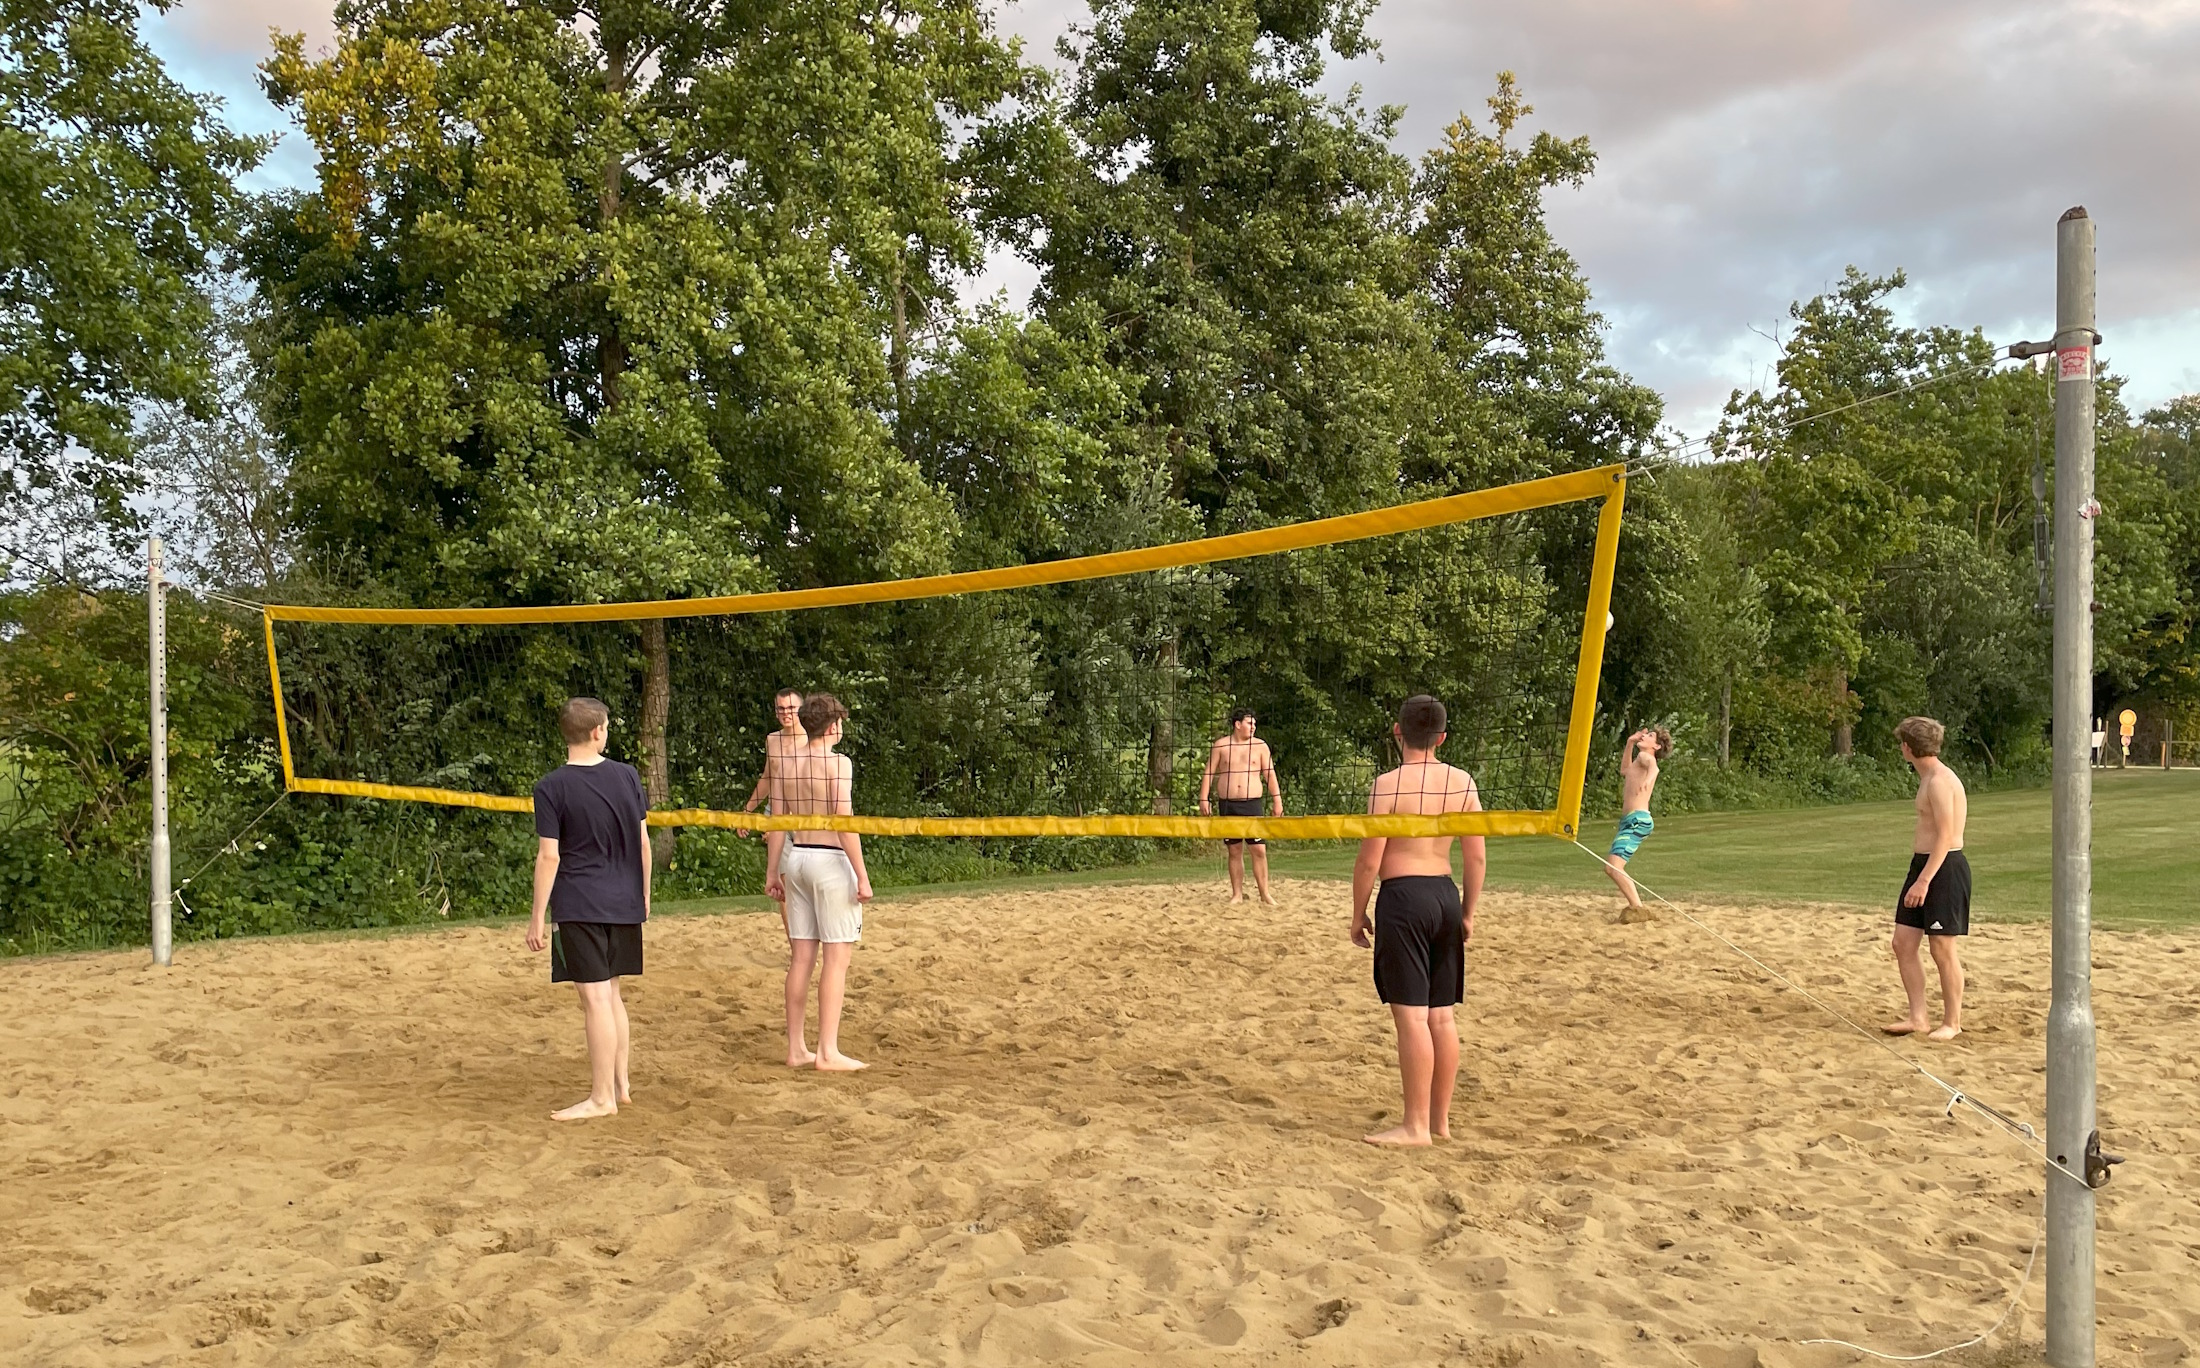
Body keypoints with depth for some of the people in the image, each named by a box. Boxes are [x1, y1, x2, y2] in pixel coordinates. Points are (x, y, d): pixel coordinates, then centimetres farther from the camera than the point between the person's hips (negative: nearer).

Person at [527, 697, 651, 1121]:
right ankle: (620, 1083, 25)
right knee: (611, 992, 18)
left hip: (579, 906, -5)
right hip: (624, 902, 5)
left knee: (595, 997, -3)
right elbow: (643, 841, 8)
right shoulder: (627, 776, 3)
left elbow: (549, 856, -11)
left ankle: (602, 1097, 3)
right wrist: (643, 894, 19)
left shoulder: (551, 787, -9)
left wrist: (538, 917, -5)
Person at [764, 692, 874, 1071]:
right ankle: (828, 1053, -3)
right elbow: (845, 823, -16)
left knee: (802, 957, 11)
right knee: (837, 958, -3)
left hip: (796, 857, 7)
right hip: (831, 859, -7)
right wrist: (862, 876, -14)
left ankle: (796, 1049, 15)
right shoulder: (838, 763, -11)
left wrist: (772, 871, 16)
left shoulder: (787, 763, 8)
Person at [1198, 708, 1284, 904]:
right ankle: (1237, 894, 13)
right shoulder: (1221, 745, 2)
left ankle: (1264, 893, 3)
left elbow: (1270, 774, 4)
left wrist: (1277, 800, -3)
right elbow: (1209, 773, 3)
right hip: (1228, 804, 0)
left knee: (1259, 849, -5)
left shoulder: (1260, 746, 4)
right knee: (1234, 850, 6)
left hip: (1252, 803, 0)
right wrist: (1204, 799, -3)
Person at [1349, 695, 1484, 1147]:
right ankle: (1441, 1118, 21)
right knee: (1441, 1015, 13)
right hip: (1446, 894, 6)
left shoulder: (1388, 784, -10)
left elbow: (1369, 860, -10)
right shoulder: (1463, 782, 5)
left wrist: (1358, 914, 1)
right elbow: (1477, 858, 6)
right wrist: (1468, 913, 16)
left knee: (1411, 1014, -3)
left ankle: (1416, 1125, 1)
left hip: (1403, 895, -6)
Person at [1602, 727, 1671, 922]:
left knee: (1613, 868, -22)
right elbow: (1625, 771, 47)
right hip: (1630, 820, 11)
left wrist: (1648, 779, -52)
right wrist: (1630, 743, 37)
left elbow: (1653, 766, -29)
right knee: (1611, 867, 20)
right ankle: (1634, 906, 24)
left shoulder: (1644, 756, -4)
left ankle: (1638, 909, -23)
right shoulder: (1639, 760, 24)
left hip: (1638, 819, -11)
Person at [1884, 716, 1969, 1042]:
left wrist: (1924, 880, -25)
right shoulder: (1929, 779, 15)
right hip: (1922, 865, 10)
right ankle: (1917, 1017, 12)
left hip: (1944, 868, -10)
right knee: (1903, 944, 7)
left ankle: (1952, 1022, 12)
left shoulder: (1940, 782, -17)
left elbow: (1945, 837, -22)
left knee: (1942, 949, -1)